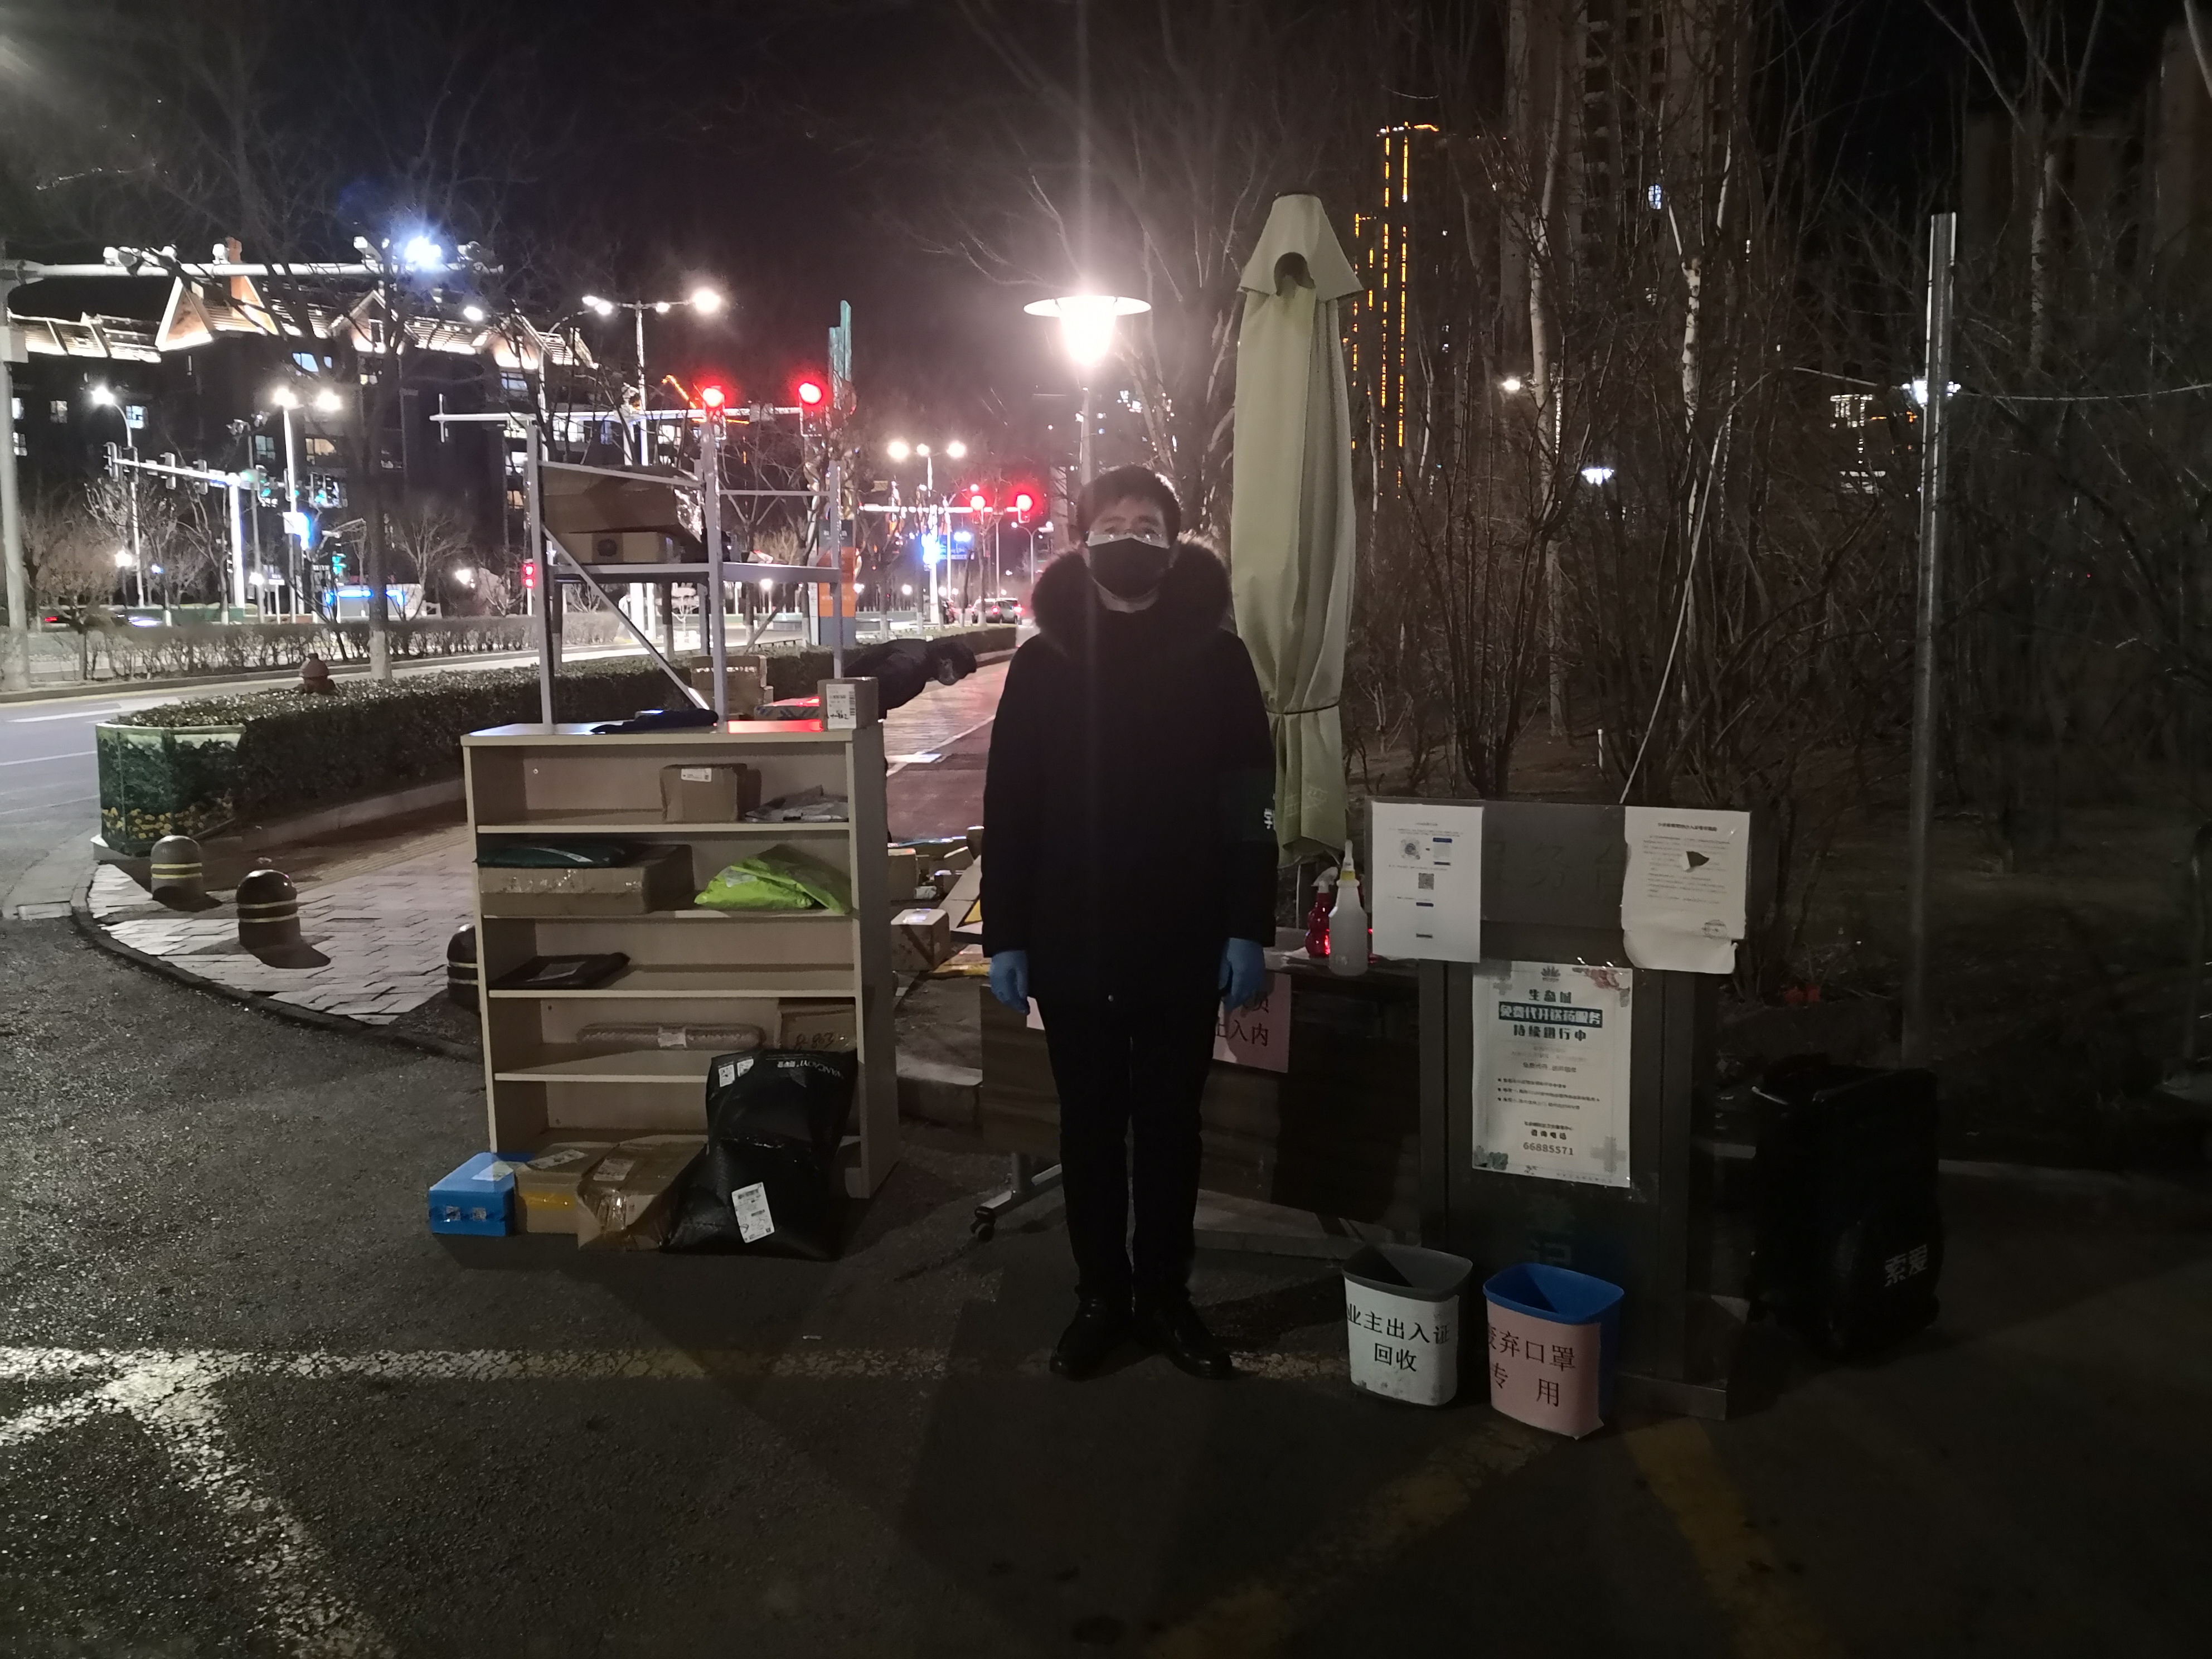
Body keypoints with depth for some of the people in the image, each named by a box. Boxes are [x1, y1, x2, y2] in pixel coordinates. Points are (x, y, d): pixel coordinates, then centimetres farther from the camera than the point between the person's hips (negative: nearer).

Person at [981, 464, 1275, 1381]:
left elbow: (1251, 802, -2)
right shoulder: (1043, 659, 0)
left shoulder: (1215, 655, -1)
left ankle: (1166, 1296, 26)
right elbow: (1008, 806, 0)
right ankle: (1100, 1297, 25)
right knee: (1090, 1126, 10)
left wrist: (1248, 928, -8)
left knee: (1169, 1124, 11)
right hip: (1070, 942, 0)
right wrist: (1003, 935, -5)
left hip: (1182, 941, 0)